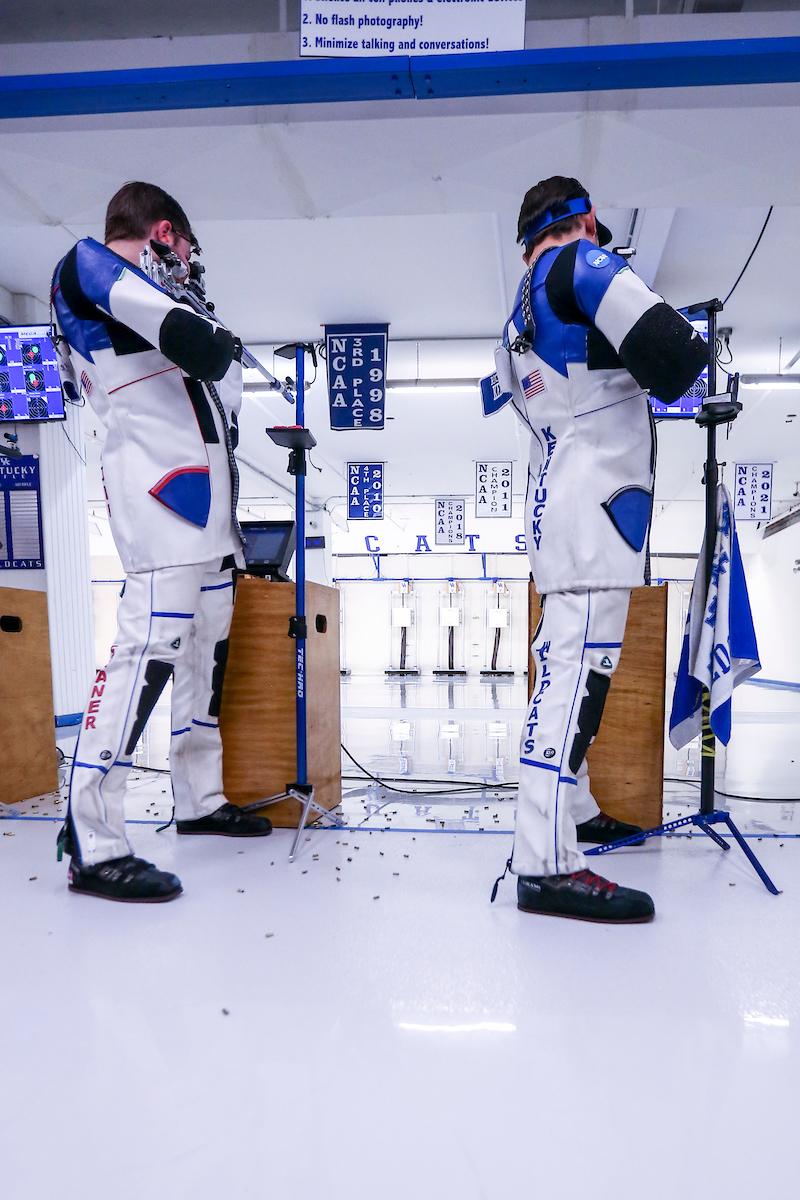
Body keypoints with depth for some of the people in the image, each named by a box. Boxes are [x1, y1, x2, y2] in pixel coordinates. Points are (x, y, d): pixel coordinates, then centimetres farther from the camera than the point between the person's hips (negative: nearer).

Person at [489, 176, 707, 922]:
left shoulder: (522, 318, 24)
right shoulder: (580, 262, -3)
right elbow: (666, 357, -18)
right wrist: (693, 348, 6)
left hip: (558, 503, 10)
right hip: (592, 504, -10)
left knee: (571, 658, 15)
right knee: (579, 662, -15)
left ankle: (569, 809, 27)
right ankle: (544, 862, -14)